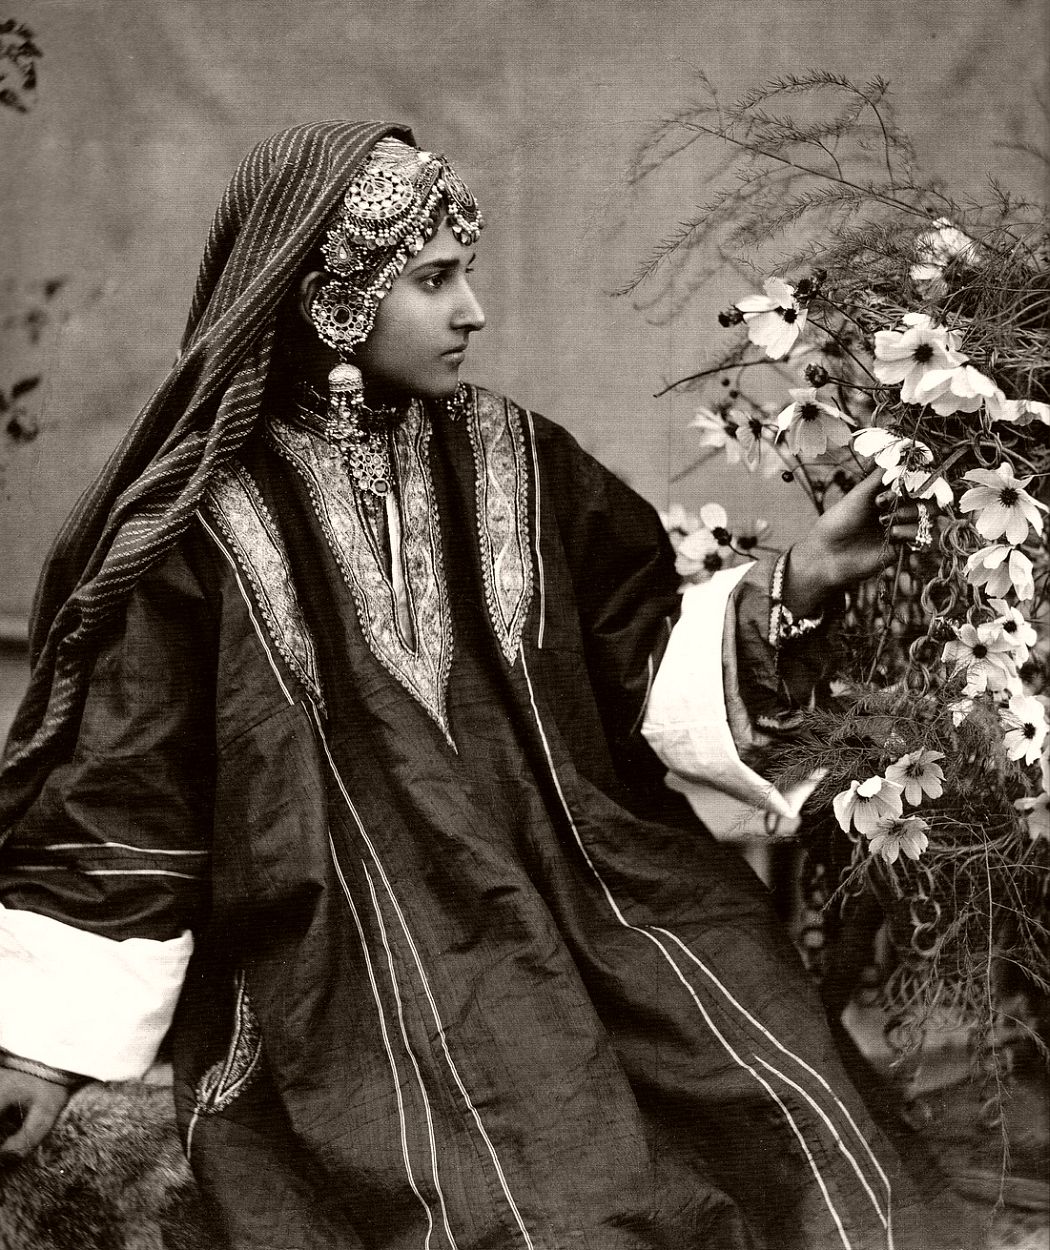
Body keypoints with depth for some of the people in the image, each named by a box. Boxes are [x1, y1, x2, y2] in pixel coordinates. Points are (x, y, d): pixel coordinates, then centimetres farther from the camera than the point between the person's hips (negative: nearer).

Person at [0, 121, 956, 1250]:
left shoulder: (516, 463, 9)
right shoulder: (203, 527, -2)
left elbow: (643, 667, 12)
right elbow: (127, 780, 0)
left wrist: (793, 585, -4)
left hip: (595, 901, 4)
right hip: (357, 974, -4)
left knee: (797, 1153, -11)